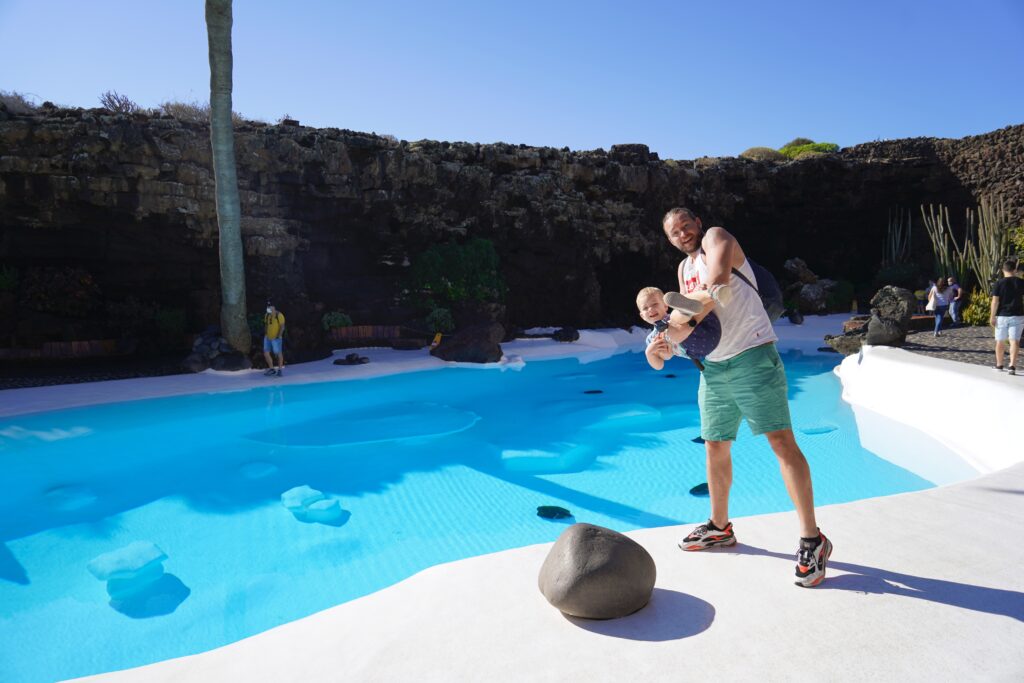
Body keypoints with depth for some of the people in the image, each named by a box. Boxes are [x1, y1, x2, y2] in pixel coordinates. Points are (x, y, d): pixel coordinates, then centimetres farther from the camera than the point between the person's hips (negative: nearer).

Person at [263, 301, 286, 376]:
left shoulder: (279, 315, -13)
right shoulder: (267, 315, 7)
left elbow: (282, 327, -14)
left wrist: (279, 336, -19)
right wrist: (265, 334, 10)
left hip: (276, 338, -6)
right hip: (267, 338, 6)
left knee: (279, 353, 5)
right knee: (266, 353, 4)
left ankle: (280, 369, 18)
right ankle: (271, 369, 18)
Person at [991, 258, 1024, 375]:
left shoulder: (998, 284, -5)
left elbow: (995, 301, -8)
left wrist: (992, 317, -4)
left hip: (1002, 316, 0)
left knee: (1000, 341, 11)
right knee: (1014, 341, -4)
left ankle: (999, 365, 21)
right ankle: (1012, 365, -16)